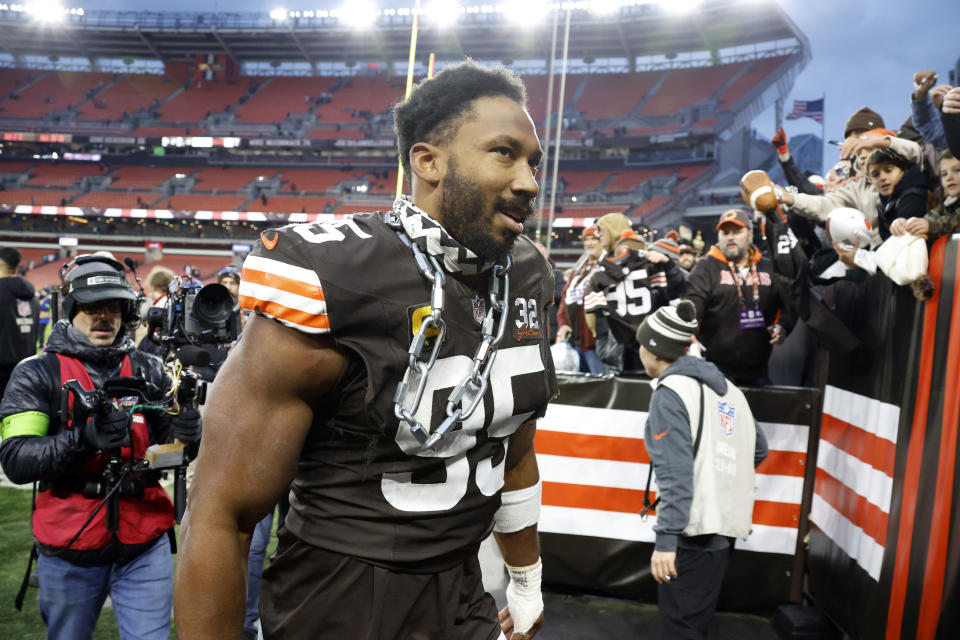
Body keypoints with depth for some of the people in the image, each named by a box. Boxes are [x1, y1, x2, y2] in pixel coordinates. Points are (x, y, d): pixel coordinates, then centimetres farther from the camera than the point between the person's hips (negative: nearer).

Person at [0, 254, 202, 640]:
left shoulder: (147, 370, 4)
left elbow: (169, 446, 4)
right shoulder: (37, 374, -3)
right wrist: (84, 439, -29)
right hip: (70, 550, -1)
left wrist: (185, 432, -19)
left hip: (145, 544, 1)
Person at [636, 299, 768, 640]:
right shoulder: (727, 388, 13)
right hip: (727, 523, 9)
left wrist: (665, 538, -21)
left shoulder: (670, 393, -12)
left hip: (694, 530, -9)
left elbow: (675, 472, -20)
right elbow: (758, 449, 19)